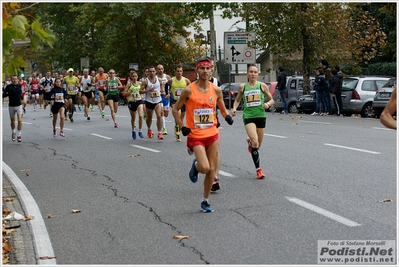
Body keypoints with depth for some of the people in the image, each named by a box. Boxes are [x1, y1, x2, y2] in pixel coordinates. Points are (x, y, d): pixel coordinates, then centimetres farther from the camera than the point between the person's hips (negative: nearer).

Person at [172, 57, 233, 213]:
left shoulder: (216, 90, 1)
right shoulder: (189, 90, -9)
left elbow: (222, 109, 15)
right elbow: (175, 109, 0)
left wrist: (227, 116, -6)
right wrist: (183, 127, -9)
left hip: (212, 134, 4)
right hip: (196, 135, -4)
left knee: (211, 170, 6)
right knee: (204, 168, -19)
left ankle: (205, 201, 23)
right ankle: (195, 166, 19)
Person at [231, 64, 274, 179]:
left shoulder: (262, 85, 3)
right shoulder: (242, 87, 5)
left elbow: (272, 100, 10)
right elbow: (237, 100, 18)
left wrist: (268, 104, -13)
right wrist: (234, 109, -1)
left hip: (261, 116, 2)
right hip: (248, 116, -2)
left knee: (258, 145, 9)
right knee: (255, 142, -21)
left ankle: (250, 142, 47)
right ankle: (258, 169, -9)